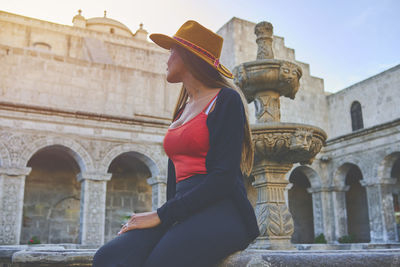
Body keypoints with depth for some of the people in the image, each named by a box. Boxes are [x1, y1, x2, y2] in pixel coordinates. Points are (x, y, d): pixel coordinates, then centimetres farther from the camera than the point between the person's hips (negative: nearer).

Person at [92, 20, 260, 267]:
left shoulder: (226, 100, 0)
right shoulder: (182, 110, 24)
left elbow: (224, 177, -11)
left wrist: (162, 214, -13)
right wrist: (164, 215, 4)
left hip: (221, 211, -6)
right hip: (184, 213, 6)